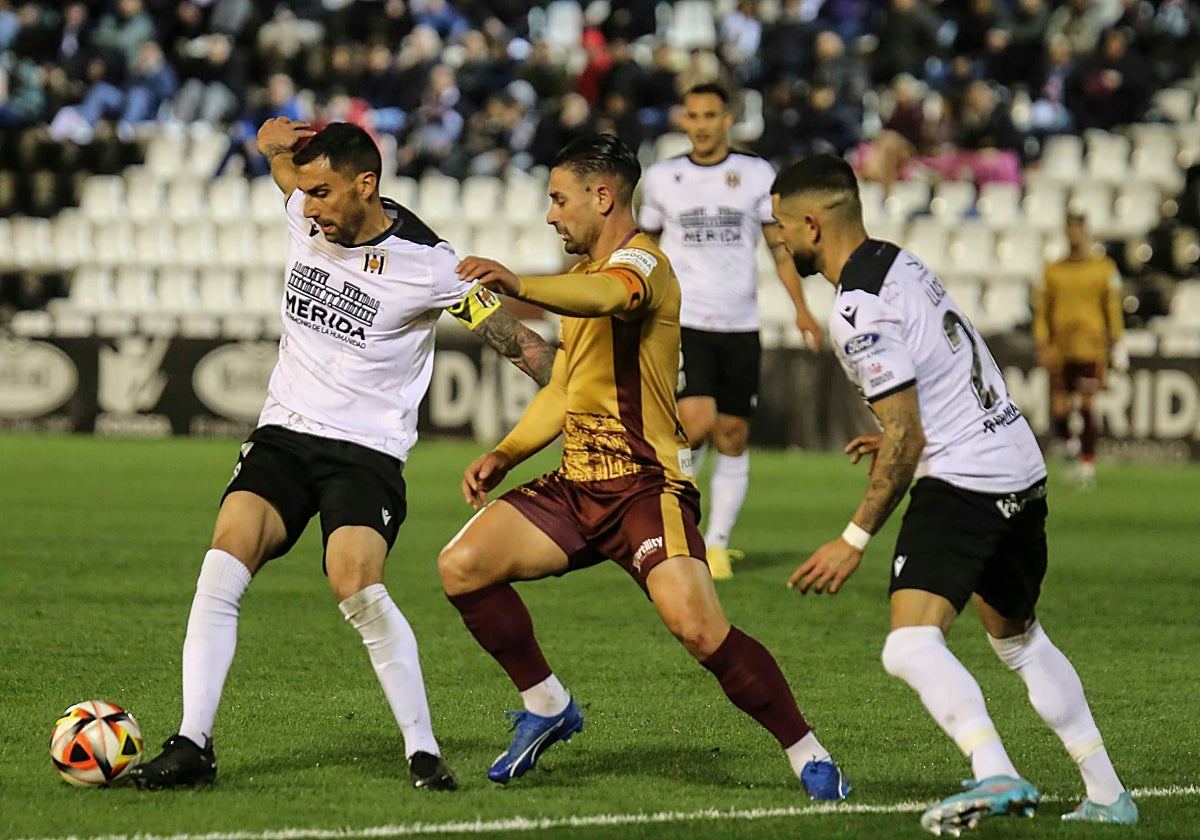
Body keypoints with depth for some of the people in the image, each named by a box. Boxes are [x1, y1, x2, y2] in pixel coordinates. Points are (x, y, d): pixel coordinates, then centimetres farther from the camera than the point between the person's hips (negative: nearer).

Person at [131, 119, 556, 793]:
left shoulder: (428, 264, -12)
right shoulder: (306, 217, 2)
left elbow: (516, 340, -6)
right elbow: (273, 143, 24)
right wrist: (276, 134, 0)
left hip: (367, 451, -5)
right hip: (283, 434, 5)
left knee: (358, 589, -26)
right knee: (223, 566, -18)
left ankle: (424, 750, -12)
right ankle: (193, 745, -15)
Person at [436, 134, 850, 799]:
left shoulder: (640, 261, -9)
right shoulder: (583, 277, 21)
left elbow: (610, 296, -37)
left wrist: (519, 286, -55)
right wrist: (502, 457, 15)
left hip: (645, 485, -9)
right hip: (577, 486, 9)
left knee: (699, 629, -25)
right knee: (461, 565, -8)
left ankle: (808, 756, -9)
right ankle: (547, 706, 9)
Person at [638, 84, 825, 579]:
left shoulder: (757, 174, 5)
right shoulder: (662, 177, 6)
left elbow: (780, 244, 6)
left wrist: (800, 307, -3)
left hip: (740, 326, 1)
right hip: (682, 321, -1)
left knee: (733, 437, 1)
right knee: (697, 424, -18)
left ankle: (717, 543, 10)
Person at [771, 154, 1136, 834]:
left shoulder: (859, 311, -17)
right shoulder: (900, 263, 11)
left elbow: (906, 438, -18)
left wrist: (856, 538, -12)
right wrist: (896, 440, 36)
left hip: (962, 484, -10)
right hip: (1021, 467, 10)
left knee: (912, 647, -21)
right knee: (1020, 638, 26)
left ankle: (996, 777, -41)